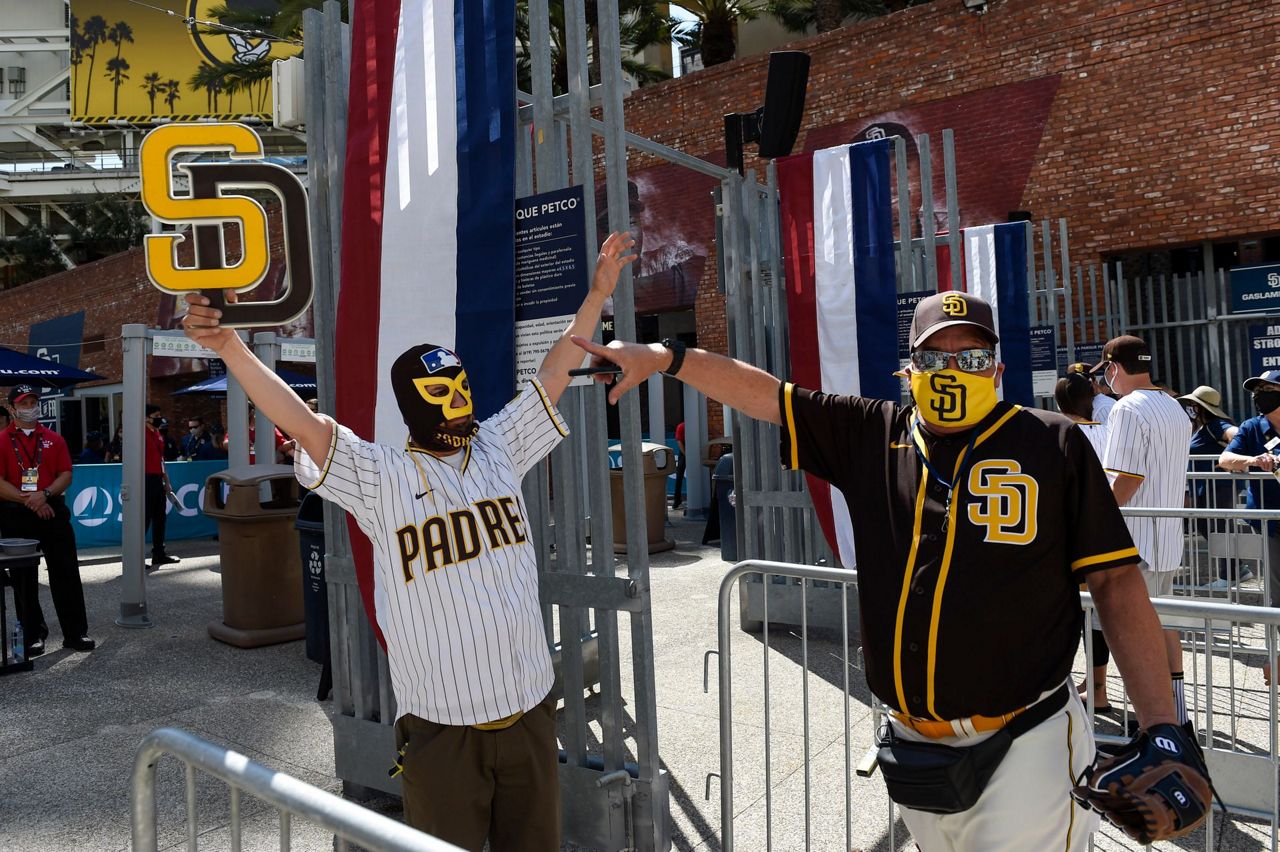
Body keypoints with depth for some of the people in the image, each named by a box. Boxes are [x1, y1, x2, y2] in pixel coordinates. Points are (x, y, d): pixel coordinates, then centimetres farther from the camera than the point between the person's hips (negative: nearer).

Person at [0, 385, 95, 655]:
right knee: (24, 579, 7)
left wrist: (45, 494, -14)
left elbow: (66, 475, 3)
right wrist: (27, 500, -15)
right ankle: (33, 636, 18)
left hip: (53, 511, 2)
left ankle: (76, 632, 11)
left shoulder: (54, 439, 9)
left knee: (66, 574, 3)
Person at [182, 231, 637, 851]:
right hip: (440, 726, -4)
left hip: (529, 711, 4)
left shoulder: (498, 448, 6)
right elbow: (301, 421, -15)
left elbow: (554, 373, 10)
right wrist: (229, 346, -25)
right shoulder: (379, 478, -6)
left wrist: (598, 292, 13)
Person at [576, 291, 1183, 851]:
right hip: (915, 744, 3)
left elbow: (1115, 582, -3)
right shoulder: (872, 437, 4)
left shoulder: (1053, 445, -2)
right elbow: (765, 393, 7)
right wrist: (664, 357, 0)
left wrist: (1163, 728, -8)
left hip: (1026, 745, -3)